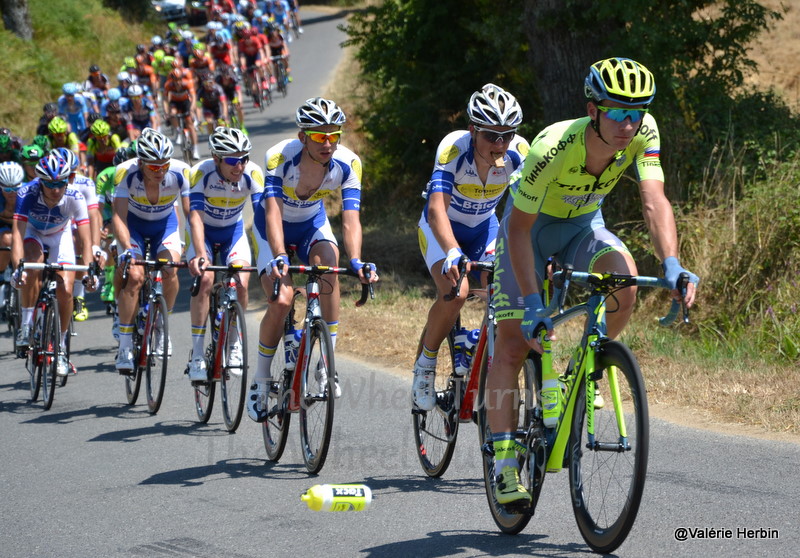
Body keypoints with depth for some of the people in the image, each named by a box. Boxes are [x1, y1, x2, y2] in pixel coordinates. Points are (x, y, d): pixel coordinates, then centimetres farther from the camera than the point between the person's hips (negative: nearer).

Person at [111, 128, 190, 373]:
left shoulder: (180, 172, -29)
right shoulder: (126, 173, -32)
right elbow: (119, 215, -34)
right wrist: (126, 250, -49)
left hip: (165, 223, 1)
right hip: (134, 224, -1)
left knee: (170, 271, -22)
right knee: (134, 276, -21)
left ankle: (161, 325, 4)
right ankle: (125, 345, -14)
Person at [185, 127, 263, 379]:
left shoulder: (252, 173, -25)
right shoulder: (201, 173, -30)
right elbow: (196, 216, -37)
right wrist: (200, 254, -53)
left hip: (233, 230, 2)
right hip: (204, 232, -2)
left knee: (241, 283, -20)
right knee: (205, 279, -25)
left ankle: (234, 344, 3)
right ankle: (197, 354, -18)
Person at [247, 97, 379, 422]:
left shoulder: (348, 164, -26)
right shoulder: (279, 158, -33)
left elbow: (350, 219, -32)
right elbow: (273, 212, -41)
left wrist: (356, 261, -49)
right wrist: (280, 258, -57)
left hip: (312, 222, 2)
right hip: (274, 226, -2)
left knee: (328, 264, -30)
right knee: (281, 302, -19)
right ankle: (261, 381, 1)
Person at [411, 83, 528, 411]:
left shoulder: (518, 151, -24)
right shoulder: (454, 148, -33)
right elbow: (437, 209, -44)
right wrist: (453, 253, -61)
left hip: (483, 227, 3)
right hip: (442, 228, -3)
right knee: (455, 293, -28)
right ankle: (424, 367, -5)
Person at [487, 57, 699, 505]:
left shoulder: (642, 133, -26)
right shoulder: (553, 147, -36)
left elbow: (654, 201, -32)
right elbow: (519, 228, -30)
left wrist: (672, 265, -49)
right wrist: (533, 304, -37)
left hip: (584, 226, 3)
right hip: (532, 228, -3)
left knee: (625, 281, -29)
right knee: (514, 342, -10)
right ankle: (504, 462, -4)